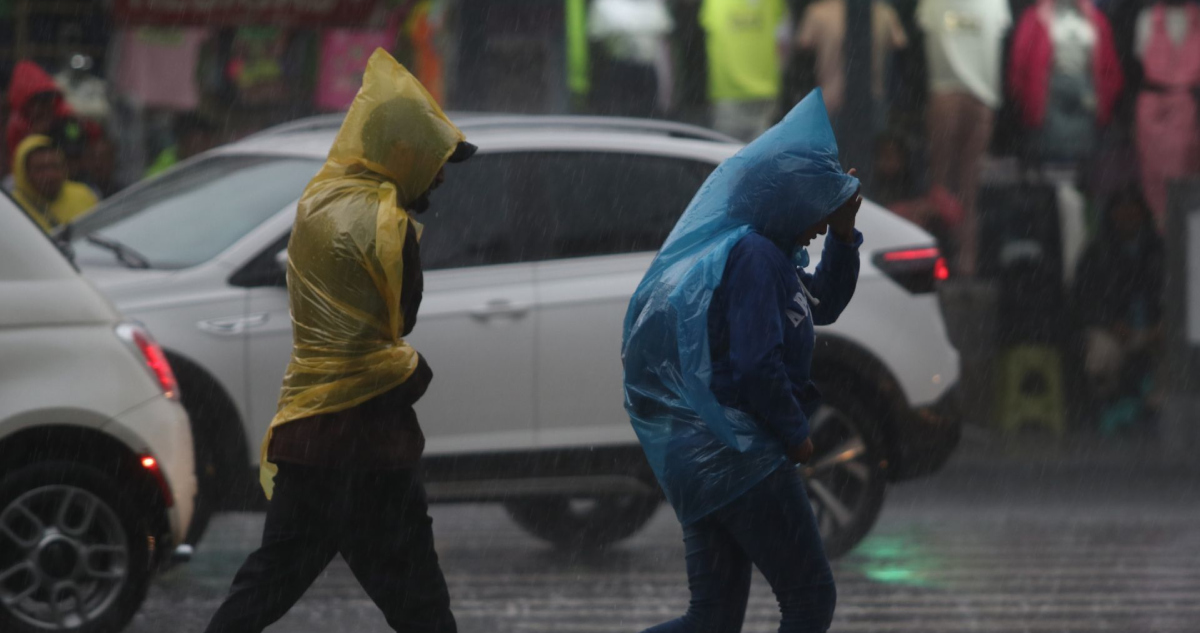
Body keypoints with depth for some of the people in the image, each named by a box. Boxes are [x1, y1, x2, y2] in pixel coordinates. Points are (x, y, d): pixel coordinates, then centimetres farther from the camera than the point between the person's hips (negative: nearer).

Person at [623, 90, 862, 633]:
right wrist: (796, 434, -9)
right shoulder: (752, 255, -15)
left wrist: (843, 235, 16)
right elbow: (756, 364, -22)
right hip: (739, 455, -10)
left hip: (700, 458, 10)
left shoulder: (767, 251, 16)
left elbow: (824, 306, 29)